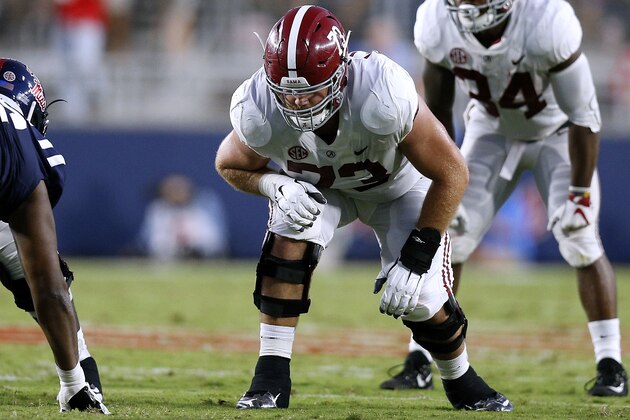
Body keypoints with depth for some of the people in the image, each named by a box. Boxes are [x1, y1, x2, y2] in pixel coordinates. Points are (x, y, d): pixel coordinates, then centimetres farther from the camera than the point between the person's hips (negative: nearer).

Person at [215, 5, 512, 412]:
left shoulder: (384, 98, -44)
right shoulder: (259, 112, -34)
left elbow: (451, 173, -30)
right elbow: (230, 164, -8)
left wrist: (415, 259, -28)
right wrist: (276, 187, -30)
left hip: (397, 185, -1)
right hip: (318, 186, 2)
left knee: (422, 299, -12)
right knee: (289, 240, -29)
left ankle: (462, 383, 20)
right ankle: (272, 377, -19)